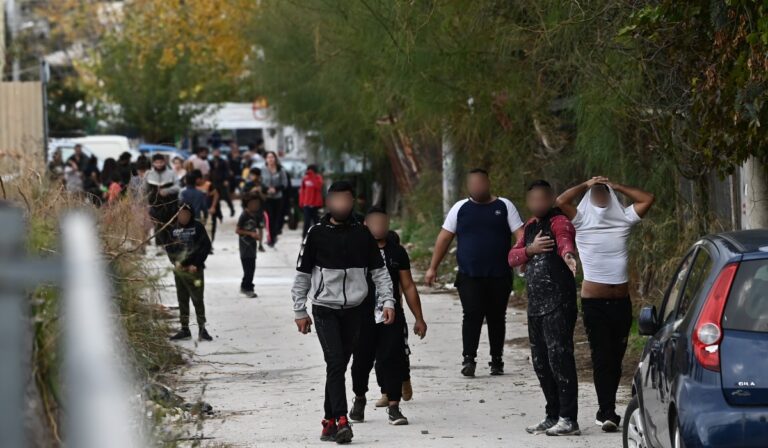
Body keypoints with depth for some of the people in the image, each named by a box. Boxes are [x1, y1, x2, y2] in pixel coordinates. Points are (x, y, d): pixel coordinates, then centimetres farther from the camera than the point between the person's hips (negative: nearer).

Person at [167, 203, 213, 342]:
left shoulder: (198, 227, -4)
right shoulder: (174, 229, 7)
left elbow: (206, 246, -6)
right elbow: (169, 247, 12)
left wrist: (196, 264, -12)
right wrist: (175, 261, -5)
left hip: (194, 269, -4)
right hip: (179, 269, 4)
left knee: (198, 300, -3)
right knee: (182, 300, 8)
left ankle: (202, 329, 2)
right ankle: (185, 329, 14)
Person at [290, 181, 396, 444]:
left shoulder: (362, 234, 4)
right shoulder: (317, 234, -2)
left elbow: (379, 271, 7)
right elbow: (302, 275, 3)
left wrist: (387, 301, -5)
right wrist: (299, 311, 1)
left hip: (354, 310, 3)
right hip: (325, 309, -3)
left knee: (339, 366, 9)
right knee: (335, 363, -16)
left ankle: (329, 421, 19)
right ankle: (341, 421, -23)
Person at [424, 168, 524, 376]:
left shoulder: (504, 206, 5)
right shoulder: (461, 208, 8)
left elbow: (520, 234, -2)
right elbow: (444, 238, 10)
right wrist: (433, 268, 6)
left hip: (499, 277, 0)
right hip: (469, 277, 0)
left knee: (496, 318, 7)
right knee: (472, 315, -12)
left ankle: (497, 360, 16)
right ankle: (469, 359, -11)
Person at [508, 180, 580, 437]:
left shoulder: (559, 222, -9)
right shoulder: (530, 226, 17)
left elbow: (564, 240, -32)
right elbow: (512, 258, 11)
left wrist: (568, 254, -55)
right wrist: (530, 249, -9)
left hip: (558, 303, -9)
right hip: (536, 304, 9)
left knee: (559, 358, -12)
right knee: (541, 362, 13)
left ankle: (568, 420, -11)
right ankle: (553, 416, 24)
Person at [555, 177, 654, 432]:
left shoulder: (623, 220, 8)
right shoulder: (582, 222, 3)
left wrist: (616, 186, 8)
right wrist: (586, 185, 3)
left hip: (621, 301, 2)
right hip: (594, 302, -2)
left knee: (615, 357, 3)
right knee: (602, 357, -2)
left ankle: (606, 410, 10)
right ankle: (607, 412, -5)